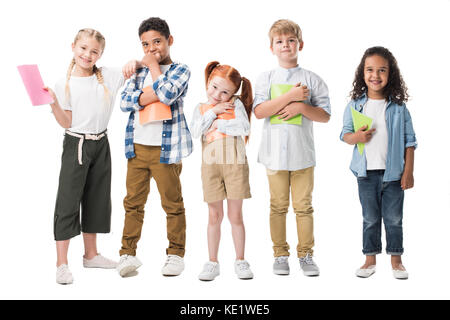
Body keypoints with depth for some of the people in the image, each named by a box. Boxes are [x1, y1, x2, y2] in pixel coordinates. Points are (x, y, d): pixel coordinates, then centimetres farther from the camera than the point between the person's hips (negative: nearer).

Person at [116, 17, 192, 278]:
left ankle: (176, 254, 16)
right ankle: (128, 253, 14)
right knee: (133, 201, 7)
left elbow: (167, 94, -20)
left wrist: (154, 66, -5)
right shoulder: (139, 71, 13)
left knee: (172, 203, 4)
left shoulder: (180, 70, 0)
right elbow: (125, 102, 1)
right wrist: (153, 94, -14)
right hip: (137, 146, 4)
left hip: (165, 148, -4)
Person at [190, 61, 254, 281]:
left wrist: (219, 125, -7)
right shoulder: (201, 108, 12)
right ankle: (212, 263, 14)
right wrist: (213, 112, -6)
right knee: (215, 216, 6)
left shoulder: (236, 104, 5)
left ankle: (240, 261, 16)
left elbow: (244, 128, -10)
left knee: (235, 215, 5)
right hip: (211, 164, 2)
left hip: (235, 164, -2)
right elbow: (196, 132, -4)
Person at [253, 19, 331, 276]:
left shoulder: (312, 79, 4)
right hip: (275, 153, 0)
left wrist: (301, 107, -15)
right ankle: (280, 254, 18)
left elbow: (325, 115, 0)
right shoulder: (266, 78, 4)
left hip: (303, 153, 0)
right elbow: (259, 111, -9)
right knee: (279, 205, 8)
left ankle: (306, 254, 15)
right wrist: (290, 96, -15)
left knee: (303, 205, 4)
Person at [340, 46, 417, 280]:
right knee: (370, 218, 11)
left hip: (394, 172, -1)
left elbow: (409, 141, 1)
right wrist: (355, 137, -20)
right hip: (366, 172, 1)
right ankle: (370, 259, 22)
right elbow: (345, 133, 4)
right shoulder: (355, 105, 1)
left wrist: (408, 171, -3)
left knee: (394, 218, 7)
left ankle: (396, 260, 20)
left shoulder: (398, 107, -1)